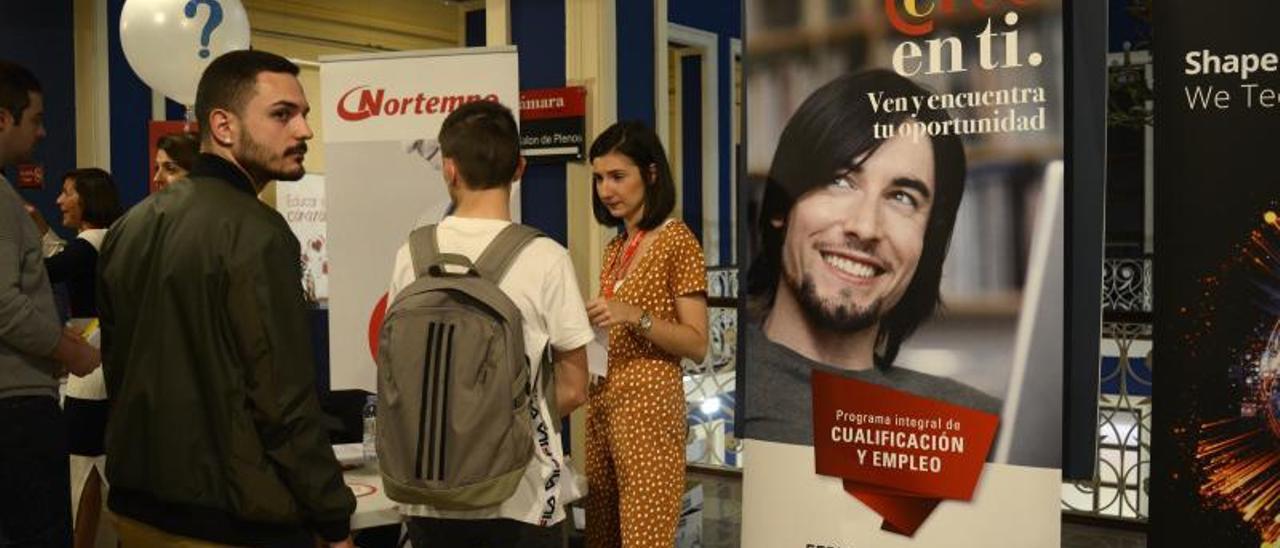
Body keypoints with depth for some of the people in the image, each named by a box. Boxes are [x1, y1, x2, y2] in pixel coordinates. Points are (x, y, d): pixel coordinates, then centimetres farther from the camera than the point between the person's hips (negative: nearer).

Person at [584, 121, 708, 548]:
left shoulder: (676, 240, -7)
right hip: (603, 402, 8)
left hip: (648, 405, -7)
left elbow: (697, 345, -11)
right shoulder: (615, 247, 14)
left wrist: (635, 316, -23)